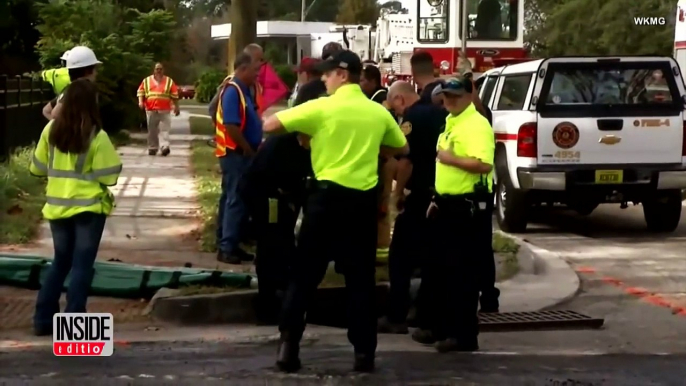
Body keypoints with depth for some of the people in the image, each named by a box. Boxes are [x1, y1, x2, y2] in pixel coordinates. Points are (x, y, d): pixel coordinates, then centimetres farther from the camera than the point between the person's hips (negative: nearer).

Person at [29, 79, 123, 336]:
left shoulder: (51, 130, -2)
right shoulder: (97, 136, -13)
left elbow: (38, 168, 7)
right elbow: (108, 177, -12)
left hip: (57, 206, 5)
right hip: (89, 206, -4)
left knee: (60, 262, 18)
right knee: (82, 264, 2)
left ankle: (43, 319, 16)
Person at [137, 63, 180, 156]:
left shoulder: (169, 81, 7)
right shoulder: (147, 80, 10)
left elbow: (174, 95, 7)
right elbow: (140, 91, 8)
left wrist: (176, 107, 2)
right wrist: (140, 102, -8)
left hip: (164, 110, -2)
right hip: (151, 110, 2)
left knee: (164, 129, -10)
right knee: (152, 130, 5)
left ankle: (164, 147, -19)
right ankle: (152, 148, 12)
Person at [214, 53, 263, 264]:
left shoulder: (242, 90, 13)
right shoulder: (233, 91, -17)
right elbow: (231, 126, -23)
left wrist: (252, 149, 11)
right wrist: (249, 150, -15)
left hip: (240, 154, 10)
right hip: (235, 153, -10)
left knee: (231, 199, 12)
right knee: (236, 200, -8)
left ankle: (227, 244, 17)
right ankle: (227, 248, -5)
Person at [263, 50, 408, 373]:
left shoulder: (322, 107, -7)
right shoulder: (378, 112, 5)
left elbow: (269, 125, -4)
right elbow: (402, 148, 21)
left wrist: (303, 130, 12)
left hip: (328, 196, -3)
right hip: (363, 200, 3)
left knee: (305, 273, 6)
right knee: (361, 277, 8)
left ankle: (288, 346, 3)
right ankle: (364, 351, 7)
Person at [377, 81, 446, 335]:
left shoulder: (412, 116, -11)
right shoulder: (441, 114, 11)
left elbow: (406, 160, -18)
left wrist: (398, 193, -7)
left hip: (421, 195, -7)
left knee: (401, 257, 2)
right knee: (434, 258, 9)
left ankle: (397, 317, 2)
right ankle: (429, 319, 9)